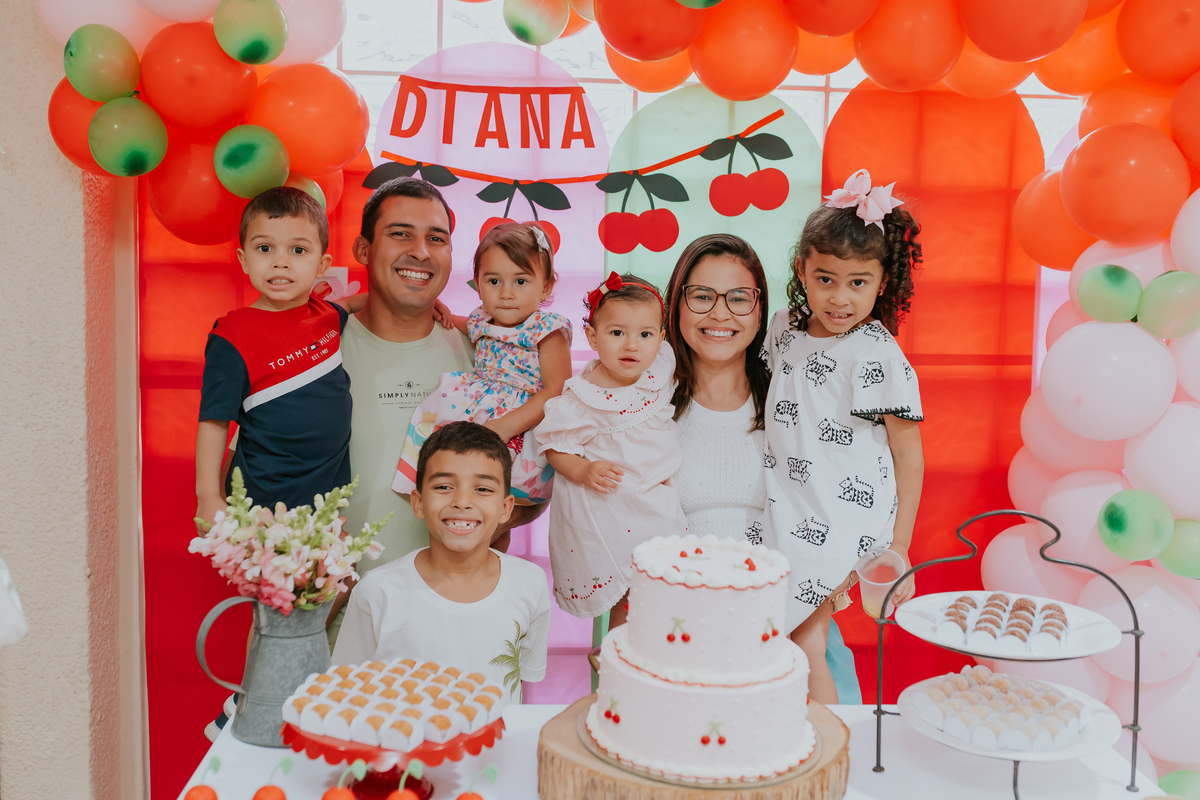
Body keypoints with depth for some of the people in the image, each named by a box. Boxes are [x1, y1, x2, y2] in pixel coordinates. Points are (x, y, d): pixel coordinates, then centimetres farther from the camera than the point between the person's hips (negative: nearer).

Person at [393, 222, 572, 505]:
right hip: (474, 412, 7)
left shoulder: (547, 329, -7)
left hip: (523, 428, -7)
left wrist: (506, 426, -25)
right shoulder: (481, 322, 13)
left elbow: (557, 392, -16)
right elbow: (470, 325, 40)